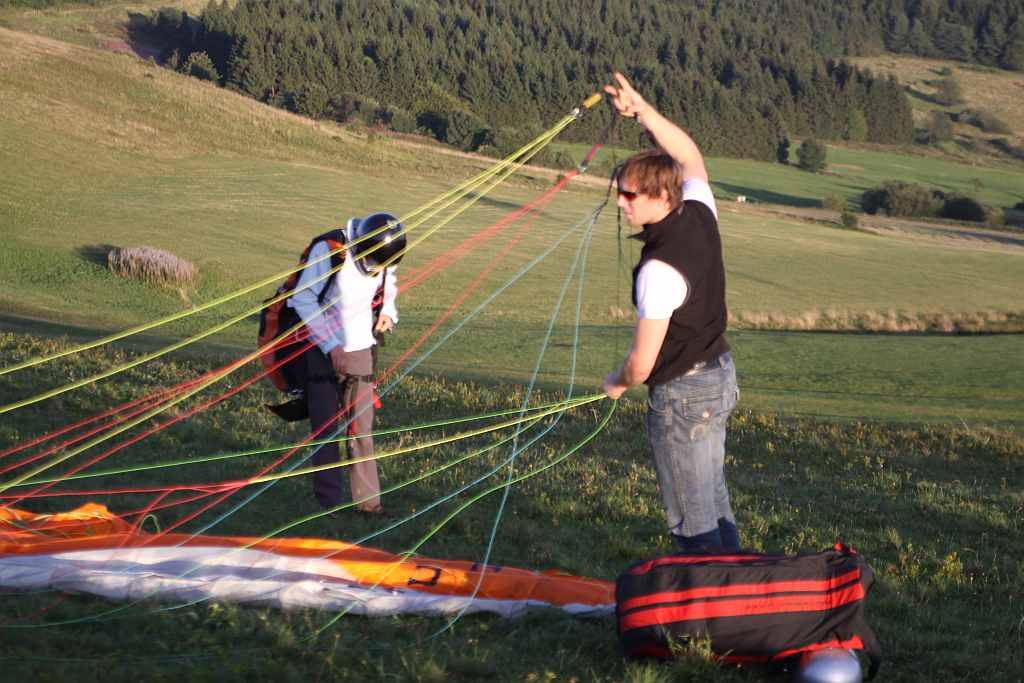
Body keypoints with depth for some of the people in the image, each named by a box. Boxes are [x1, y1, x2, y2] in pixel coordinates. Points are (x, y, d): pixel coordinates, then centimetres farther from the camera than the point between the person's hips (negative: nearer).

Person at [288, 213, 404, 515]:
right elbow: (303, 299, -16)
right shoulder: (330, 251, -21)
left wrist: (387, 311, 0)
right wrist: (331, 347, -16)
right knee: (326, 428, 0)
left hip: (360, 350, 4)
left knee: (362, 427, 3)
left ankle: (367, 499, 10)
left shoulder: (385, 258, -3)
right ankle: (329, 501, 9)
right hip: (323, 351, -4)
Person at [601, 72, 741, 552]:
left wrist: (618, 383, -1)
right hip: (720, 373, 9)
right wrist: (643, 112, 8)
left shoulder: (659, 269, -28)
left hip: (682, 396, -9)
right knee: (714, 496, 23)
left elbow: (642, 363, -23)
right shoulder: (700, 213, -6)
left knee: (692, 519, 3)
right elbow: (692, 158, 16)